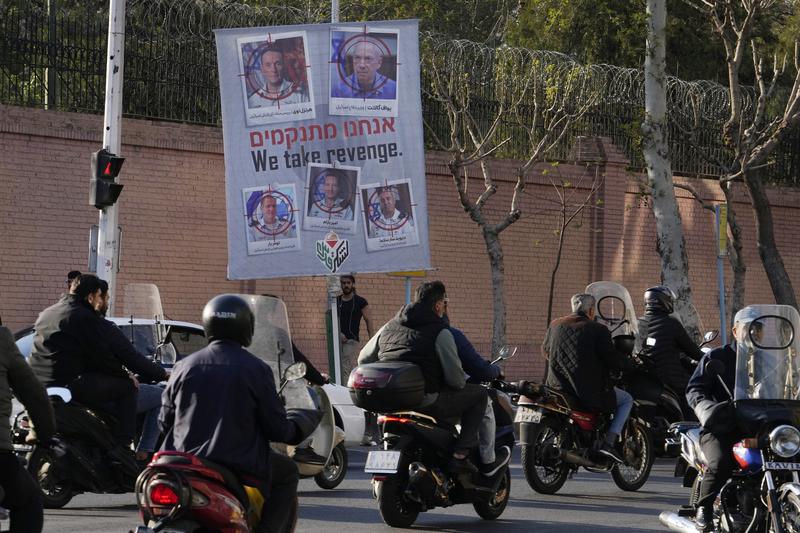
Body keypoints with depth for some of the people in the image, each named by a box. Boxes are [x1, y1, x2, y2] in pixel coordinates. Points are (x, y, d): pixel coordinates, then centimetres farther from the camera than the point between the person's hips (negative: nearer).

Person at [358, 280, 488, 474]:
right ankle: (459, 455, -1)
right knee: (478, 394, 9)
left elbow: (363, 359, 22)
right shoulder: (440, 332, -4)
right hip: (426, 403, -7)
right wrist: (461, 383, 16)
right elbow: (455, 378, -8)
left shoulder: (389, 327, 15)